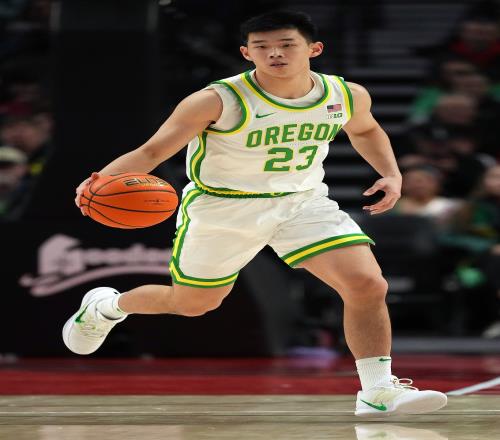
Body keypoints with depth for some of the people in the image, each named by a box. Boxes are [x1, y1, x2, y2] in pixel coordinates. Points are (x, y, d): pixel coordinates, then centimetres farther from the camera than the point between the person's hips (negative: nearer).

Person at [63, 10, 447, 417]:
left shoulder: (347, 96, -9)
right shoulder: (218, 102, -24)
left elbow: (365, 130, 16)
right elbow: (152, 152, -22)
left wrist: (391, 174, 0)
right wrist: (103, 180, -41)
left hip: (304, 202, 3)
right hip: (223, 208, -3)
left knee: (368, 285, -17)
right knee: (192, 304, 16)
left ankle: (379, 393, -6)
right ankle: (105, 305, 47)